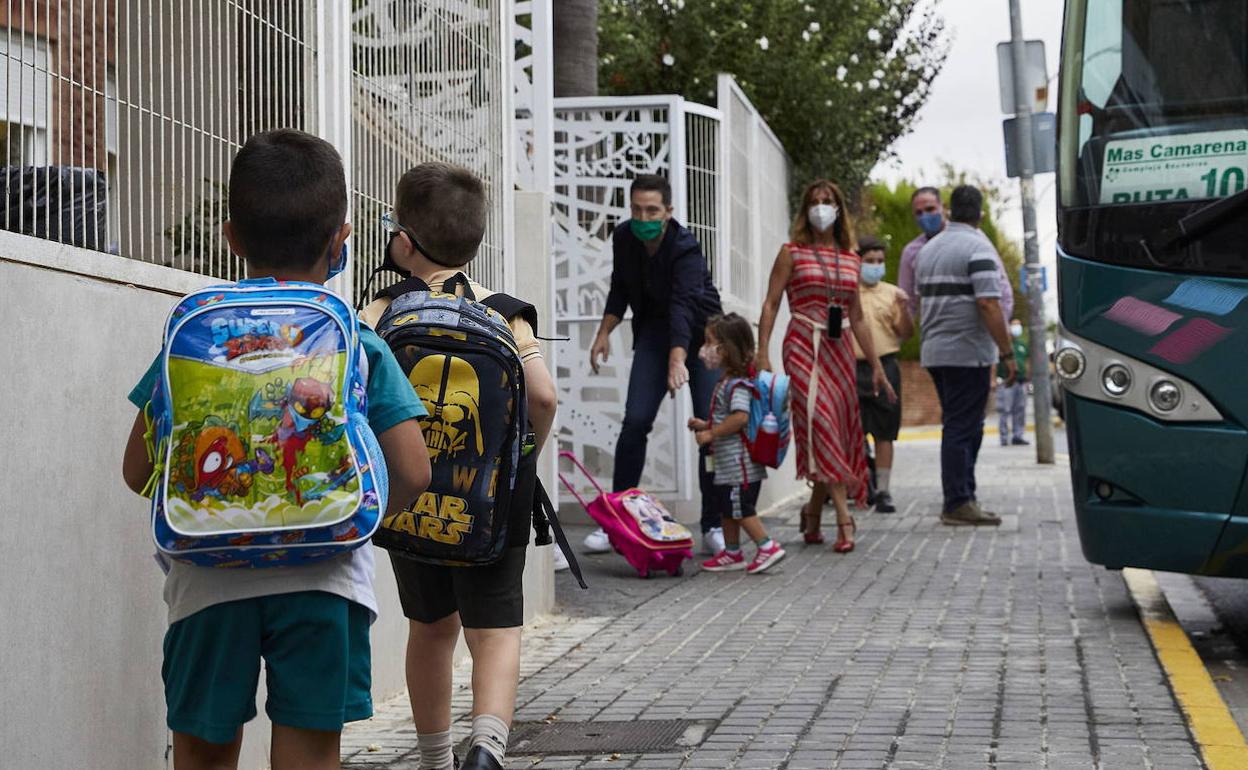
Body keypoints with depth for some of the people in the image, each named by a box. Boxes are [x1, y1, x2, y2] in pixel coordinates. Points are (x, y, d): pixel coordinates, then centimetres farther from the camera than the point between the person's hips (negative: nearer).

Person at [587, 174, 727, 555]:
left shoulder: (685, 249, -28)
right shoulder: (624, 238, -8)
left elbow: (683, 305, -43)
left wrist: (677, 360, -57)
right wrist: (605, 332, 0)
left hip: (700, 333, -4)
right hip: (654, 330, 4)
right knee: (635, 421, -9)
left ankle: (714, 527, 1)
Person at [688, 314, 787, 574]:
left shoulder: (736, 384, -18)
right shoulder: (727, 382, 14)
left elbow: (740, 417, -30)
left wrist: (711, 434, -22)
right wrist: (704, 425, 15)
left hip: (739, 462, -11)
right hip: (728, 462, 11)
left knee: (741, 508, -6)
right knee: (727, 508, 16)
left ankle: (768, 547, -1)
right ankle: (732, 553, 24)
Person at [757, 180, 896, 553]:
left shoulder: (851, 258, 15)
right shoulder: (792, 253, 3)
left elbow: (857, 318, 18)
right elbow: (771, 305, -1)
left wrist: (876, 366, 16)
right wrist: (762, 354, -11)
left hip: (840, 349, 5)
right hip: (804, 345, -5)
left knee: (840, 428, 2)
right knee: (822, 424, -15)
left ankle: (814, 511, 18)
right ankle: (844, 518, -19)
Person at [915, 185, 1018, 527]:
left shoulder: (929, 249, 14)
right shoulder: (977, 248, -11)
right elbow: (988, 304, -18)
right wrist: (1007, 353, -16)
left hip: (934, 353, 8)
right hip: (967, 352, -8)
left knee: (958, 426, 15)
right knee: (963, 428, -5)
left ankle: (962, 497, 18)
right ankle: (958, 504, -4)